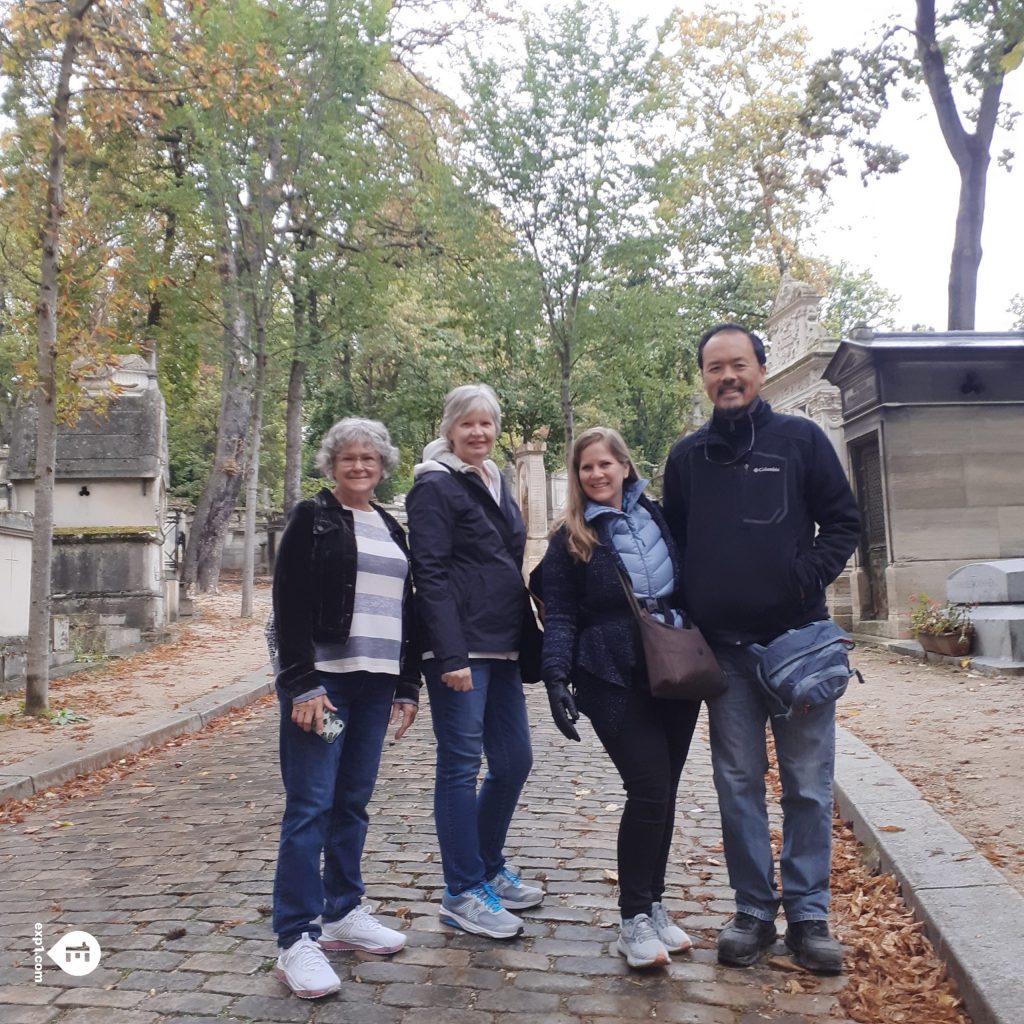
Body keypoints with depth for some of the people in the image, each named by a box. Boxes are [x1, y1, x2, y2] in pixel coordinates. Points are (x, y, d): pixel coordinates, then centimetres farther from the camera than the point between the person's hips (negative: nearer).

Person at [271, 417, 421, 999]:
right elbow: (289, 606, -9)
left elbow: (406, 612, 17)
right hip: (322, 679, -5)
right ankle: (296, 940, 4)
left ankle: (343, 914, 25)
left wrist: (408, 684, 12)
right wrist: (302, 684, -16)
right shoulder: (312, 519, -1)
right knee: (310, 806, -3)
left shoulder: (392, 530, 16)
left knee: (353, 802, 12)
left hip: (376, 683, 6)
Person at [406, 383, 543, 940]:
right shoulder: (435, 486, -8)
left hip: (502, 645, 9)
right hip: (459, 648, -8)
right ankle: (462, 894, 11)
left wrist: (527, 638, 17)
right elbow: (430, 575, -15)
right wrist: (450, 656, -21)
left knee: (514, 760, 13)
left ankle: (489, 869, 30)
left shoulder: (495, 484, 17)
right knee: (460, 765, -1)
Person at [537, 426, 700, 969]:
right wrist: (556, 677, -14)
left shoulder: (659, 517, 9)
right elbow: (560, 616, -1)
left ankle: (653, 905, 26)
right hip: (614, 681, -3)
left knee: (663, 792, 9)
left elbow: (690, 587, 15)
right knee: (649, 790, -10)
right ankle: (634, 919, 7)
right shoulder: (570, 540, 2)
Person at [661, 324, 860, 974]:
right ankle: (755, 911, 21)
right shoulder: (687, 456, 10)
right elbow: (673, 544, 14)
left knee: (809, 786, 4)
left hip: (799, 639, -2)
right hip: (724, 649, 2)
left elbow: (843, 523, 4)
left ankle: (809, 913, 18)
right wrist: (685, 616, 2)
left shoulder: (801, 439, 3)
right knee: (738, 784, 8)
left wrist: (808, 577, -12)